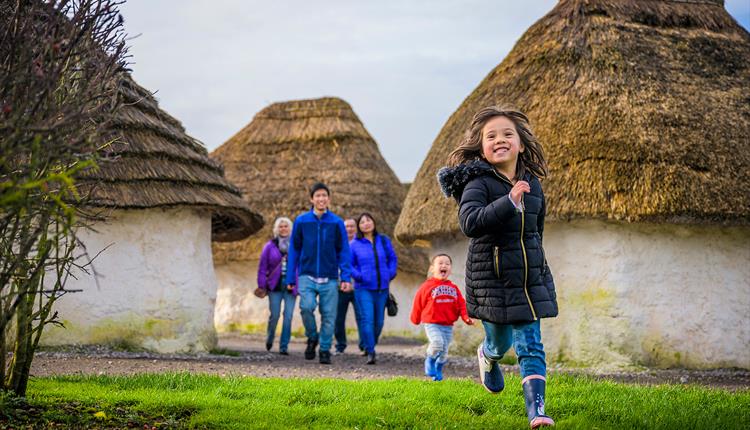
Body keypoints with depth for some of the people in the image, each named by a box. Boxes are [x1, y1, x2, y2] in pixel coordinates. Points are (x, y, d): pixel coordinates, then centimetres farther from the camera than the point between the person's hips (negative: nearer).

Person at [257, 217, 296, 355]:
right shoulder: (270, 246, 6)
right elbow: (262, 267, 6)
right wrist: (262, 285, -1)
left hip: (290, 286, 0)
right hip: (275, 285, 0)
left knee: (288, 316, -5)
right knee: (274, 315, -3)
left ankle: (284, 347, 0)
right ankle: (269, 338, 26)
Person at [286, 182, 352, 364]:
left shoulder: (337, 223, 3)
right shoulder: (301, 221, 5)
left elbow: (344, 252, 5)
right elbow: (294, 250, 9)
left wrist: (346, 277, -6)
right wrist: (290, 278, 6)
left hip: (329, 279, 1)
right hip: (307, 276, 0)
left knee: (328, 315, 0)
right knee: (306, 306, -21)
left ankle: (325, 350, 16)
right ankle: (312, 338, 4)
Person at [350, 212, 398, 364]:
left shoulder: (384, 241, 8)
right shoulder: (355, 244, 0)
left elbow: (393, 258, 15)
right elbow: (348, 264, 2)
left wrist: (390, 274, 0)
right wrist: (358, 275, -13)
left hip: (382, 288, 3)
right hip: (364, 289, -3)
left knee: (379, 321, 10)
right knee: (367, 319, -13)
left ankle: (371, 345, 31)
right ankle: (370, 352, -12)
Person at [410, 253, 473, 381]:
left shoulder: (453, 288, 7)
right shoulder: (427, 286, -4)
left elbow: (461, 305, 5)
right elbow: (418, 303, 6)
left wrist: (466, 317, -11)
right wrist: (416, 319, 14)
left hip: (448, 326, 4)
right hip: (431, 324, -4)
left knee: (444, 351, 7)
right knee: (437, 342, -26)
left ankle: (438, 371, 31)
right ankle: (430, 361, 1)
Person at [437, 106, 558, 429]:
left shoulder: (532, 185, 4)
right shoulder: (478, 184, -14)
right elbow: (470, 223, -33)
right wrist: (509, 202, -43)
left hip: (530, 279, 4)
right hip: (492, 279, -4)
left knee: (531, 347, -3)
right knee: (500, 342, 13)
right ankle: (487, 357, 49)